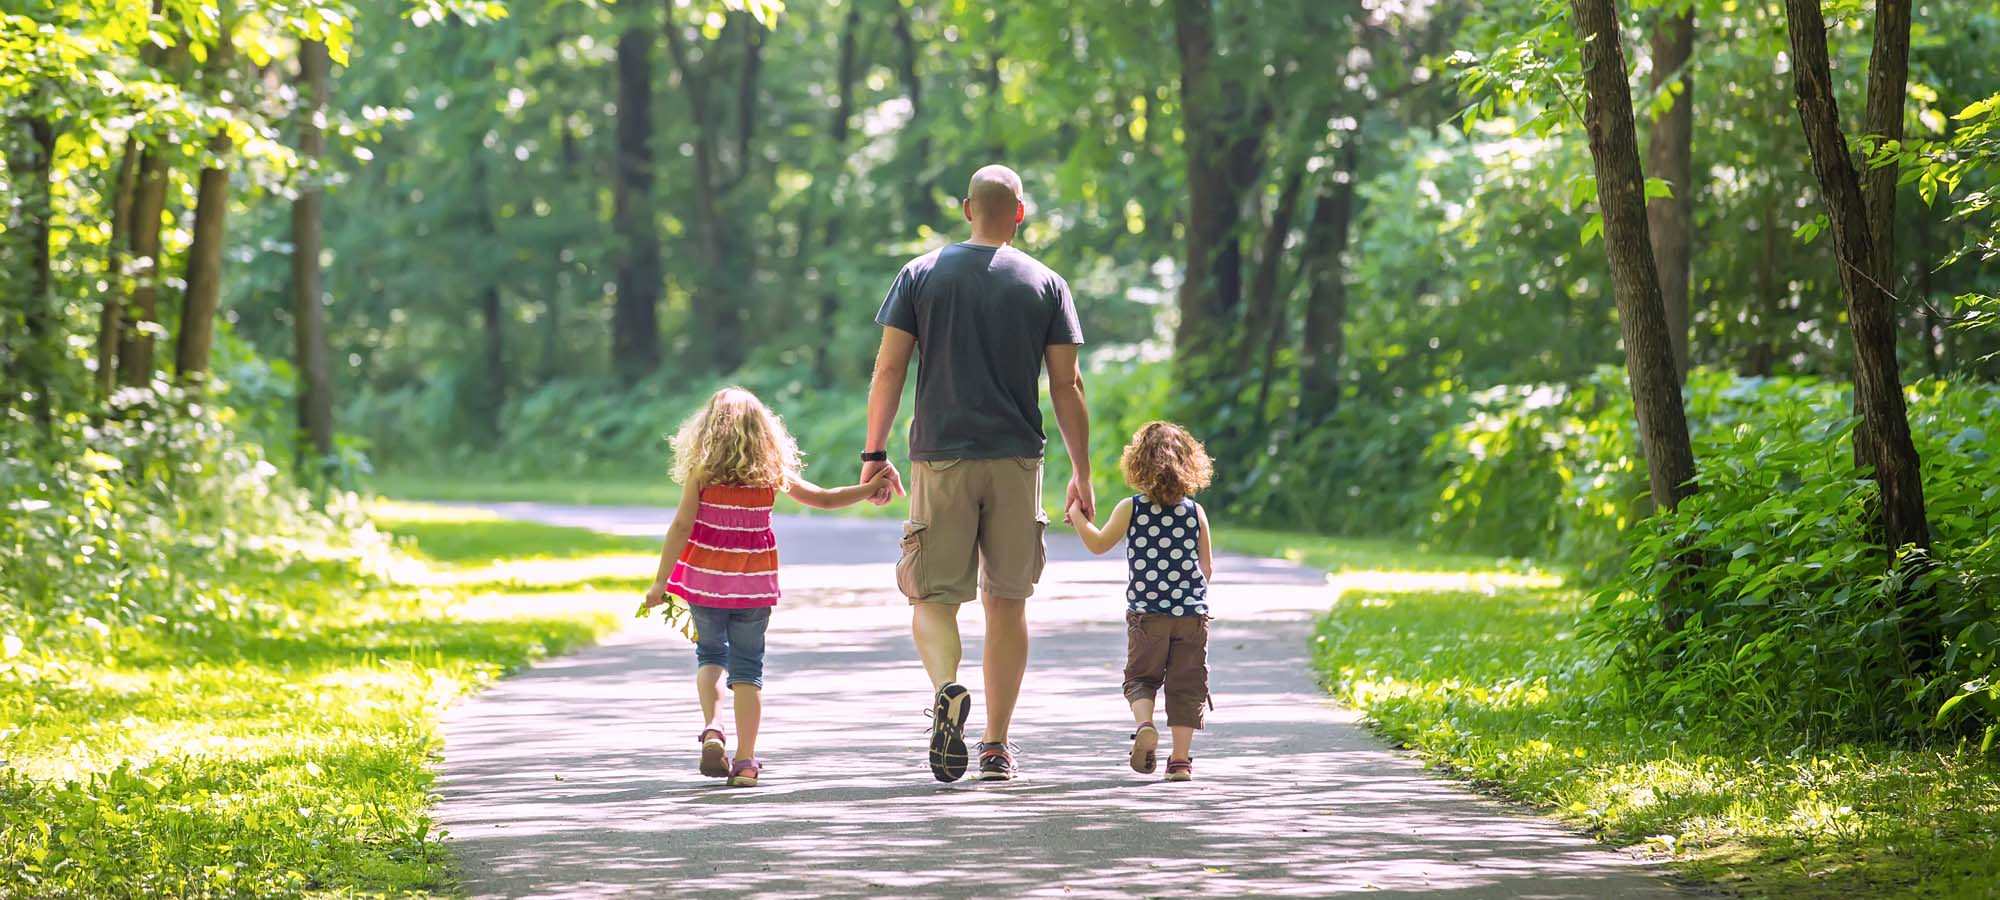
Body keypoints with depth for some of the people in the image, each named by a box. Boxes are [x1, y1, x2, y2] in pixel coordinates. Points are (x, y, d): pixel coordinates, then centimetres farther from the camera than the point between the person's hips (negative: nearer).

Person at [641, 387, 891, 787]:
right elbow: (822, 498, 6)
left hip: (705, 578, -1)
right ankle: (745, 761, 0)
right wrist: (870, 488, 18)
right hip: (753, 583, 1)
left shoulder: (701, 471, -5)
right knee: (747, 666, 6)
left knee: (710, 654, 18)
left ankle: (712, 729, -6)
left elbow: (682, 526, -9)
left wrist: (660, 582, -7)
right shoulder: (772, 471, 0)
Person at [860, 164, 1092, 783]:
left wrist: (874, 454, 5)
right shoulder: (1046, 285, 4)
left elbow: (889, 369, -1)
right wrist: (1082, 474, 8)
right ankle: (997, 745, 9)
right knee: (1006, 601, 9)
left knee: (931, 594, 4)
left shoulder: (922, 274, 4)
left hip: (939, 459, -1)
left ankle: (947, 687, -26)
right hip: (1016, 460, 1)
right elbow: (1066, 387, 2)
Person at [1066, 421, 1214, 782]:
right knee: (1186, 684, 7)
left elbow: (1098, 544, 4)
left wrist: (1077, 516, 19)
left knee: (1140, 677, 13)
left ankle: (1145, 724, -16)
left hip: (1146, 613, -1)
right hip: (1192, 612, 1)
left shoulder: (1130, 509, -4)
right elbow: (1207, 567, 7)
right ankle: (1181, 758, 2)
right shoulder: (1195, 512, 0)